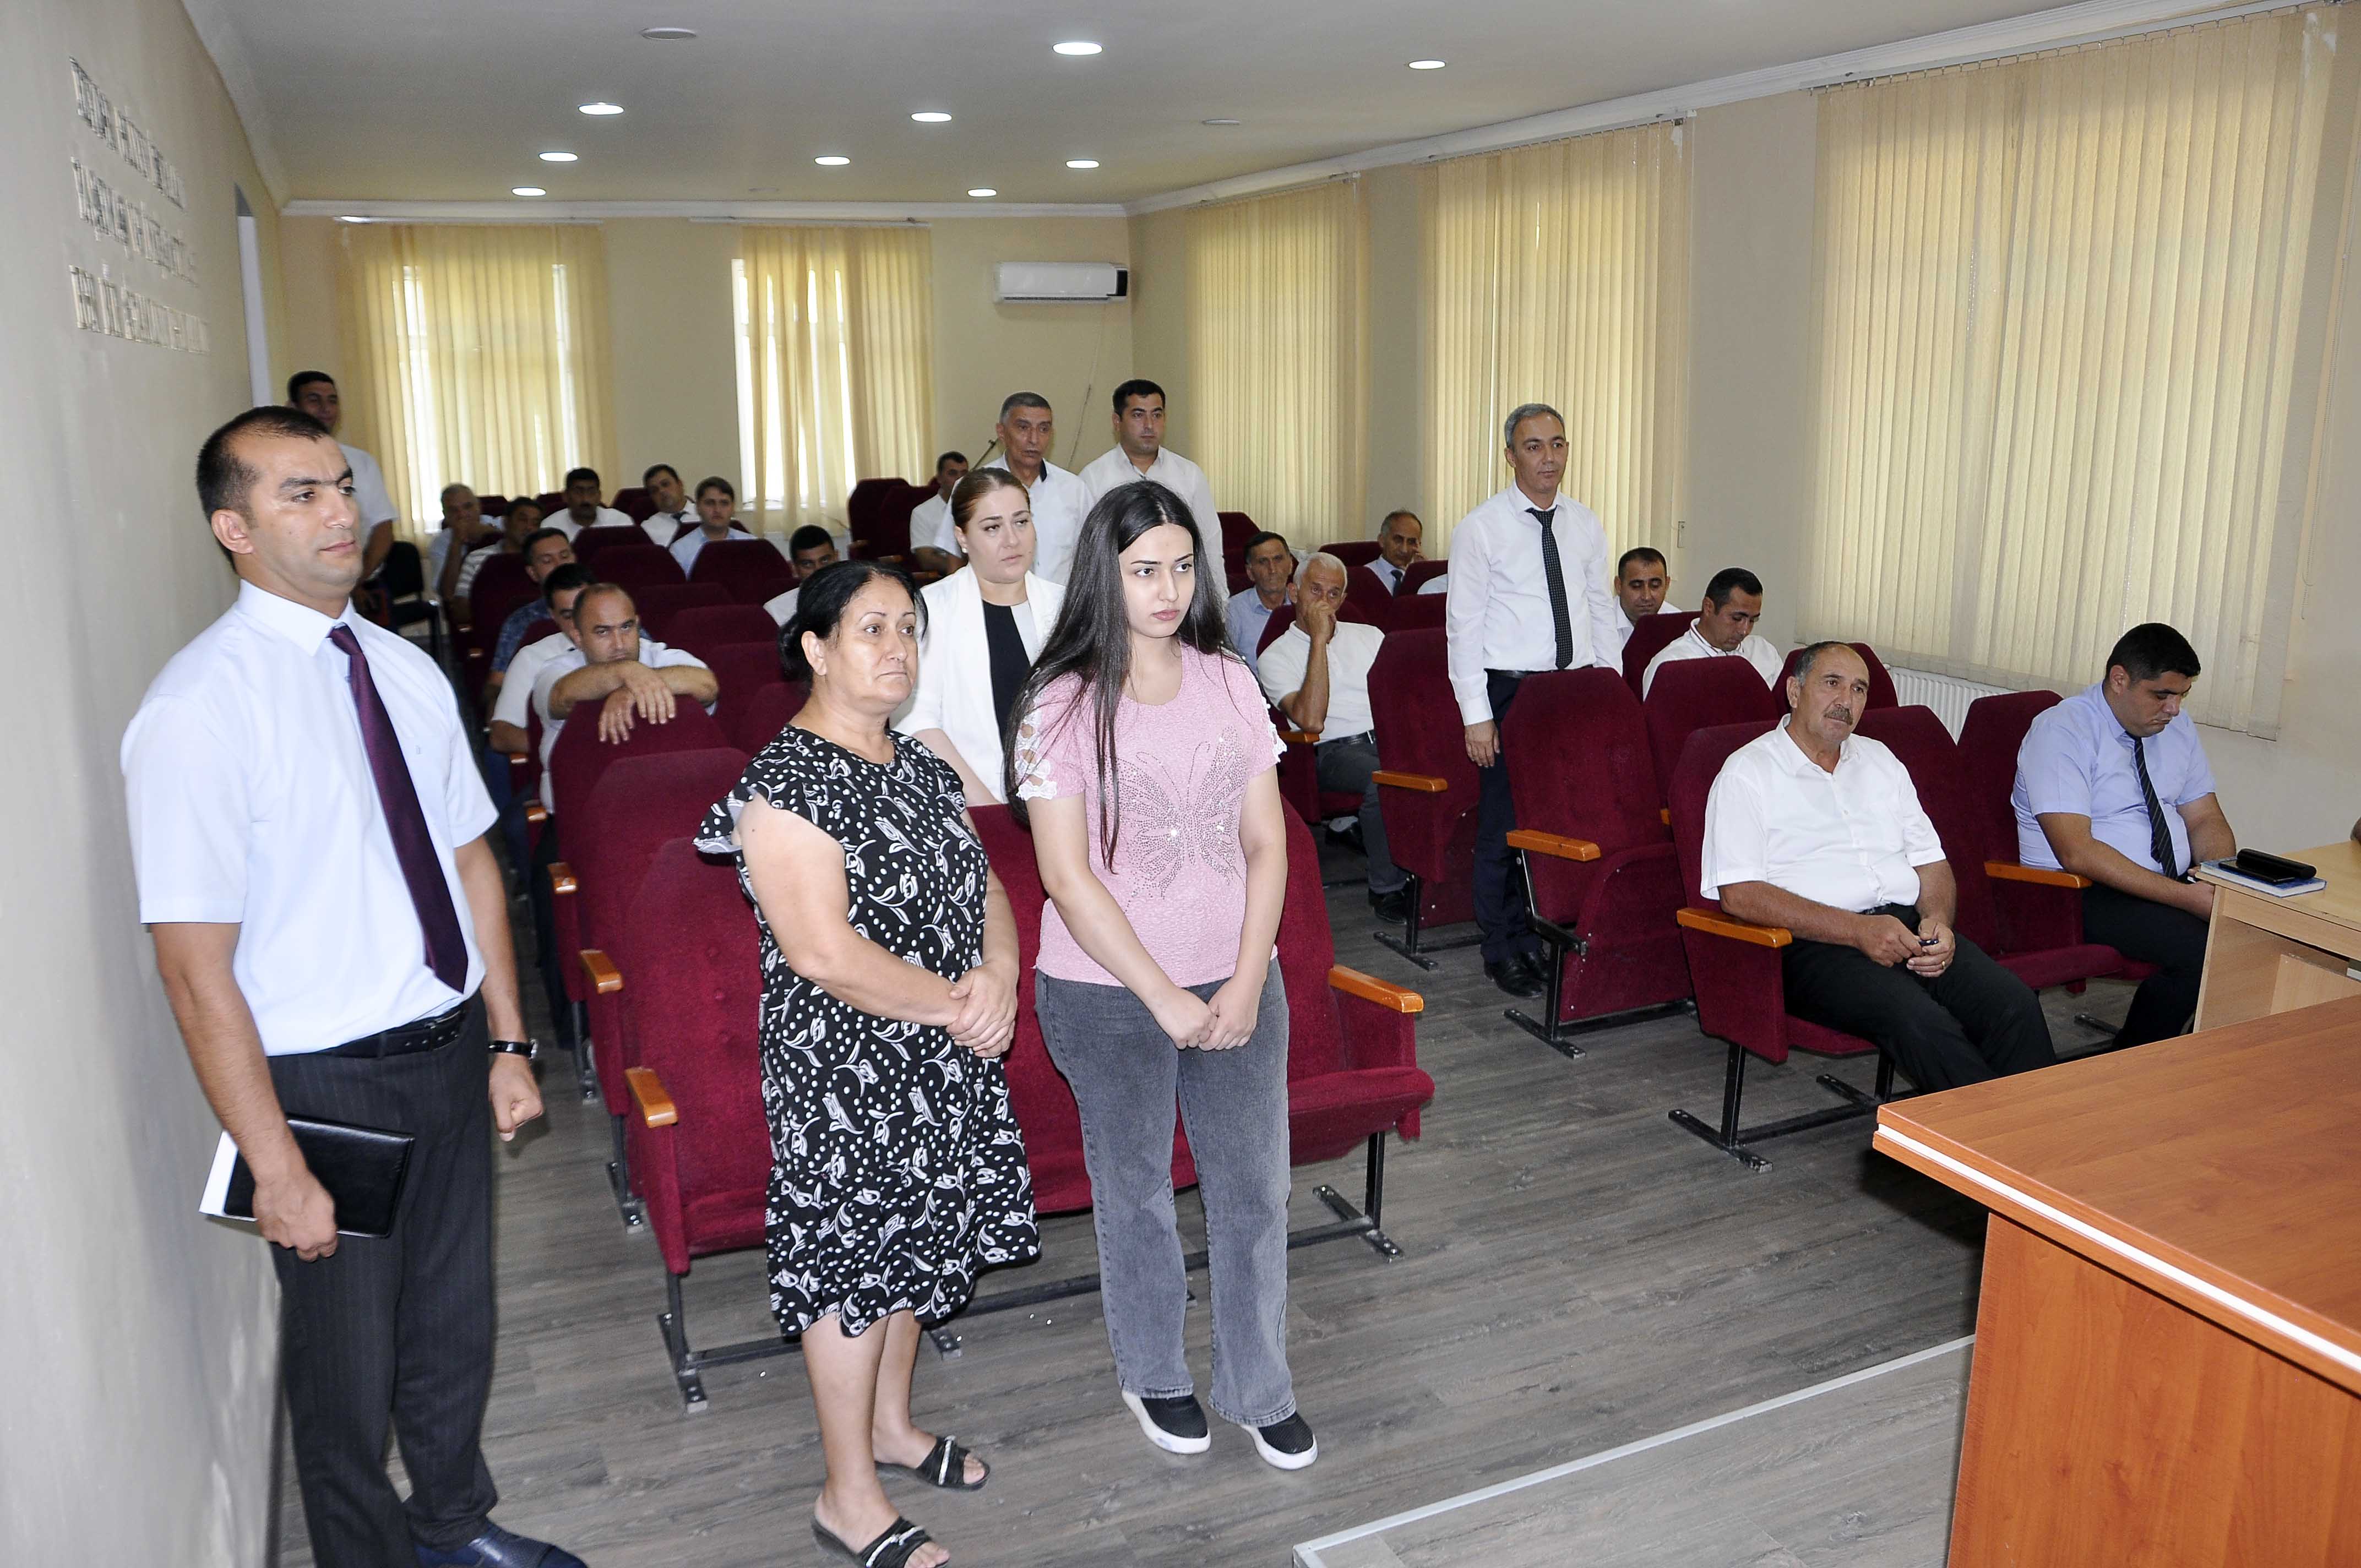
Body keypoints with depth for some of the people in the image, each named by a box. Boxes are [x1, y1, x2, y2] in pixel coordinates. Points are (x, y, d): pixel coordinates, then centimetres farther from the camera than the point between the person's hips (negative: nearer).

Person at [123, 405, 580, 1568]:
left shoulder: (405, 670, 2)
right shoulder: (198, 709, -19)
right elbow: (195, 966, -20)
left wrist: (508, 1041, 6)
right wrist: (276, 1167, -18)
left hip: (451, 1051, 6)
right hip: (326, 1084, -6)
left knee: (455, 1321, 24)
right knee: (348, 1363, 15)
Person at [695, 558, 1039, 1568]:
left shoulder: (921, 767, 9)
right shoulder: (786, 783, -18)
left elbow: (982, 886, 10)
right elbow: (824, 952, -25)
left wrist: (998, 975, -11)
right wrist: (953, 1005, -17)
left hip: (943, 1064, 8)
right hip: (845, 1073, -8)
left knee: (914, 1244, 20)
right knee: (852, 1259, 3)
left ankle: (890, 1426, 41)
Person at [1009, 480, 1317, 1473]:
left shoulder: (1230, 684, 1)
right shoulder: (1063, 706, -12)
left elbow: (1266, 844, 1)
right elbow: (1069, 880, -15)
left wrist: (1248, 983, -9)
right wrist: (1167, 1000, -16)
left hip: (1237, 984, 4)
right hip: (1109, 996, -3)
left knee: (1254, 1190, 11)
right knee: (1136, 1192, 15)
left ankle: (1259, 1390, 31)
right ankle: (1153, 1376, 38)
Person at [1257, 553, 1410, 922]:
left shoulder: (1369, 636, 24)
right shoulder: (1277, 657, 6)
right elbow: (1311, 720, -11)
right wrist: (1318, 639, -8)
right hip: (1337, 750, -4)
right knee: (1385, 779, -37)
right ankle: (1388, 887, -19)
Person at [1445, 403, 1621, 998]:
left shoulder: (1586, 525, 10)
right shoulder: (1481, 528, -5)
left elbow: (1602, 611, 14)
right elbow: (1463, 625, -7)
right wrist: (1476, 715, -12)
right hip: (1510, 690, -4)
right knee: (1505, 826, 1)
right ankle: (1506, 950, 16)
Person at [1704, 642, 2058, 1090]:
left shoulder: (1880, 761, 23)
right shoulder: (1747, 772, 2)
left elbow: (1931, 861, 22)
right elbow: (1740, 894, -9)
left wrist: (1937, 920, -2)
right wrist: (1859, 931, -16)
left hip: (1912, 928, 6)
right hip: (1819, 944, -6)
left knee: (2016, 1007, -22)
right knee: (1922, 1023, -32)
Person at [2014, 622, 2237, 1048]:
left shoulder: (2178, 726, 10)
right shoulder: (2060, 732, -15)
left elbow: (2205, 819, 11)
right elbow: (2077, 853, -22)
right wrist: (2185, 897, -25)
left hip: (2177, 882, 7)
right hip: (2082, 894, -7)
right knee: (2200, 947, -29)